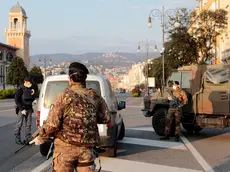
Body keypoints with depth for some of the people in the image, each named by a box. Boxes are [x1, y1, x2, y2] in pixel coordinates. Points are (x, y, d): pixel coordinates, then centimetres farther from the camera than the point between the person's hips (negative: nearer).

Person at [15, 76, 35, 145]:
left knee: (28, 124, 7)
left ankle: (28, 138, 14)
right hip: (22, 109, -6)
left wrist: (32, 95, -2)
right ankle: (17, 139, 6)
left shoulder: (30, 89, 12)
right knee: (19, 124, -2)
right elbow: (17, 101, -11)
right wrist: (22, 109, -17)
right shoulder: (20, 89, -7)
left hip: (29, 109, 6)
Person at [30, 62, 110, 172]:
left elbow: (52, 124, -13)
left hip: (66, 147, -3)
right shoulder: (95, 97, 1)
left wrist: (41, 138, 3)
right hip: (86, 149, 3)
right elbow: (105, 118, 11)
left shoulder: (65, 97, -11)